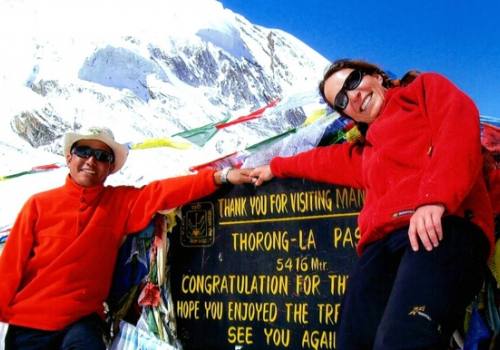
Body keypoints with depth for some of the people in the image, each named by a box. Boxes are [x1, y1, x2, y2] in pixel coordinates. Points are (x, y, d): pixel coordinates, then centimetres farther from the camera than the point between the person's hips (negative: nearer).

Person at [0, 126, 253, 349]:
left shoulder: (121, 202, 3)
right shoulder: (39, 204, 0)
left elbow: (165, 192, -9)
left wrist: (221, 177, -21)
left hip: (81, 320, 0)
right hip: (29, 321, 0)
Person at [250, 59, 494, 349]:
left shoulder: (427, 87, 21)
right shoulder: (367, 150, 38)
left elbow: (459, 124, 1)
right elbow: (330, 160, 57)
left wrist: (435, 198, -16)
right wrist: (276, 167, 74)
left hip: (442, 226, -6)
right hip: (382, 243, 7)